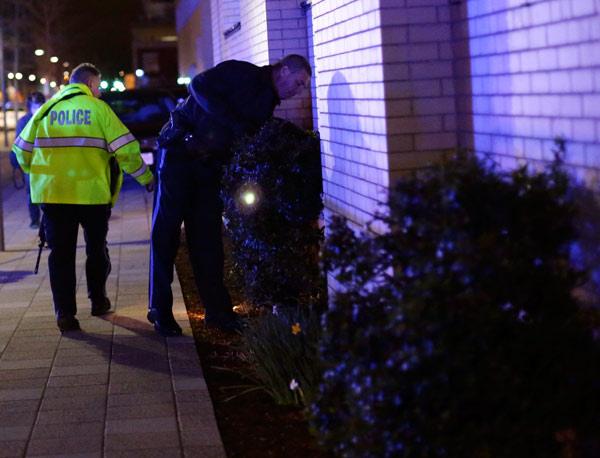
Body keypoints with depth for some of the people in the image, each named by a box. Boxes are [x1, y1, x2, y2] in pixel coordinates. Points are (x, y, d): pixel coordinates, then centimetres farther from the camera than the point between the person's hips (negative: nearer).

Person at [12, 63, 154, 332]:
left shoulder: (46, 110, 8)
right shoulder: (98, 109, -1)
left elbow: (22, 149, 11)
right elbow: (125, 148, -6)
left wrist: (36, 174, 28)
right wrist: (145, 177, 5)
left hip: (52, 193, 2)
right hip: (92, 192, -2)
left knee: (61, 253, 6)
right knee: (97, 249, 18)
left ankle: (65, 313, -1)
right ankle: (98, 300, 28)